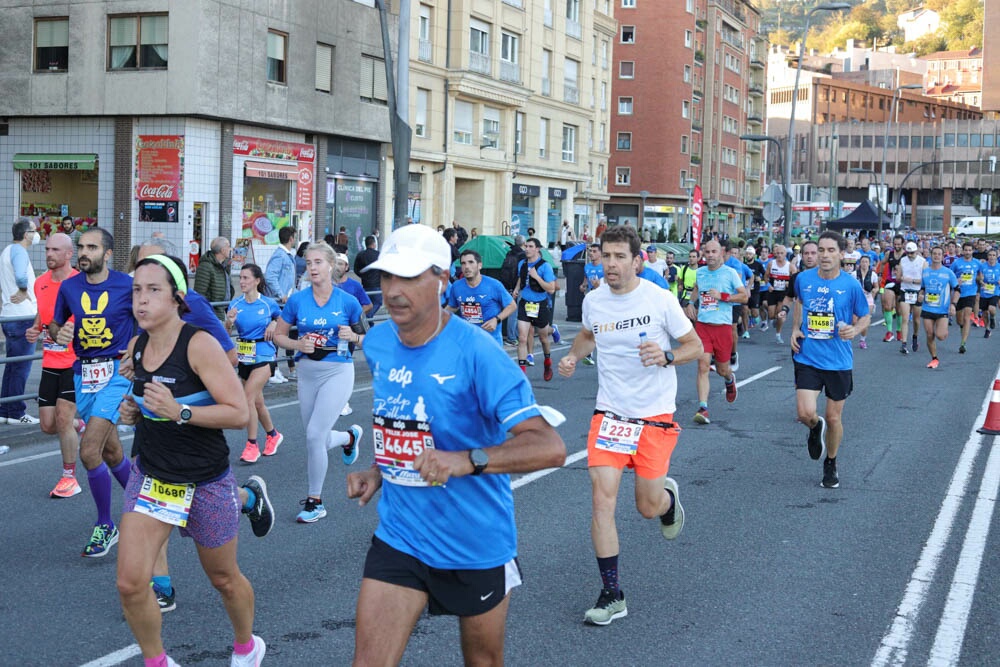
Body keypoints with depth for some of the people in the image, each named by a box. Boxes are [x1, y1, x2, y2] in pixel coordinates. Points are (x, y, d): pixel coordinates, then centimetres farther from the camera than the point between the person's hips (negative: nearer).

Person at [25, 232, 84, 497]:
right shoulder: (41, 283, 7)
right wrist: (34, 331, 2)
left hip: (75, 362, -6)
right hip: (50, 363, 6)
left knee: (63, 418, -12)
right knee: (48, 425, 5)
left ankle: (70, 478, 3)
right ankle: (81, 426, 38)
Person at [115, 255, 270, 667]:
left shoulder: (199, 345, -20)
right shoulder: (136, 347, 0)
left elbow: (239, 413, -22)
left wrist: (179, 412, -33)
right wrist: (133, 411, -1)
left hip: (205, 481, -5)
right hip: (150, 474, 5)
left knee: (223, 579, 16)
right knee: (130, 583, -6)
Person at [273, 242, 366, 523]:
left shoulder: (347, 301, -5)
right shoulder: (297, 300, -1)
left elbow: (366, 338, 5)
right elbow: (278, 335, 7)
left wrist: (353, 336, -16)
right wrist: (298, 344, -12)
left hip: (338, 371, -4)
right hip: (307, 372, 4)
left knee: (315, 434, -14)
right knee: (319, 440, 12)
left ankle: (315, 501, 3)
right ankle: (350, 436, 49)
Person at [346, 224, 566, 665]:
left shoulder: (475, 352, -21)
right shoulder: (376, 344, -1)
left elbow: (550, 447, -28)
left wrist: (467, 460, -40)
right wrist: (379, 473, 5)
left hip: (476, 543, -4)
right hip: (398, 536, 4)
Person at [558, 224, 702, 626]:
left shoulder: (660, 299, -11)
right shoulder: (593, 300, 0)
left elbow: (695, 346, -3)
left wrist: (665, 356, -23)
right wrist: (573, 356, 2)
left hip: (655, 415, -2)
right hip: (609, 412, 2)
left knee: (648, 508, 3)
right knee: (602, 495, -12)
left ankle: (668, 496, 44)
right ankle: (611, 595, -2)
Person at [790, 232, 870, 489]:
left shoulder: (851, 285, -9)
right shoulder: (803, 279, -2)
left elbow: (865, 316, 4)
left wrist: (854, 329, -18)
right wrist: (795, 328, 6)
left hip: (838, 361, -1)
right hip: (807, 358, 1)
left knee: (834, 418, 9)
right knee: (805, 413, -13)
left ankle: (830, 465, 34)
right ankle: (816, 428, 26)